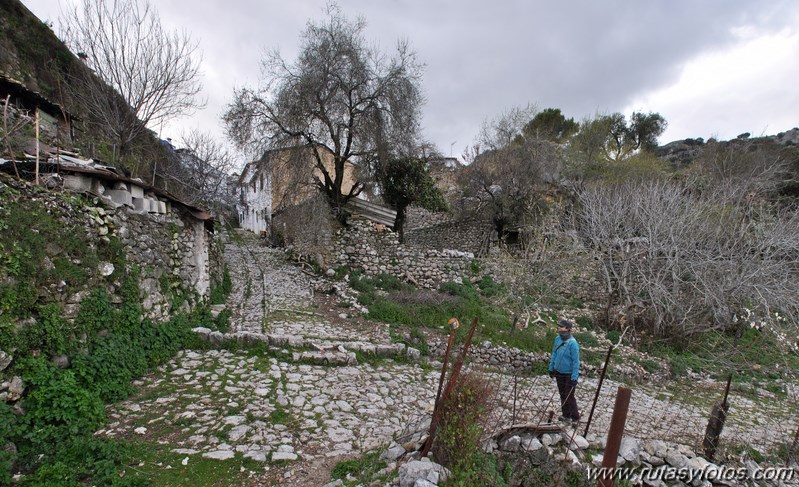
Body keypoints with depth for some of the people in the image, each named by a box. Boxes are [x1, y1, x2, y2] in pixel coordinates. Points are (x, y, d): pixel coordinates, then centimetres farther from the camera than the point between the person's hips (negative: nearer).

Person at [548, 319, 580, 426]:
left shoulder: (572, 343, -24)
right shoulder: (558, 339, -4)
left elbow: (576, 361, -20)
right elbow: (554, 354, 9)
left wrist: (574, 377, -20)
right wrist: (551, 368, 13)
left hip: (569, 375, -7)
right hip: (558, 372, 7)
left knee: (569, 396, 0)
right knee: (562, 394, 17)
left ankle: (575, 418, 16)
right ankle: (566, 415, 32)